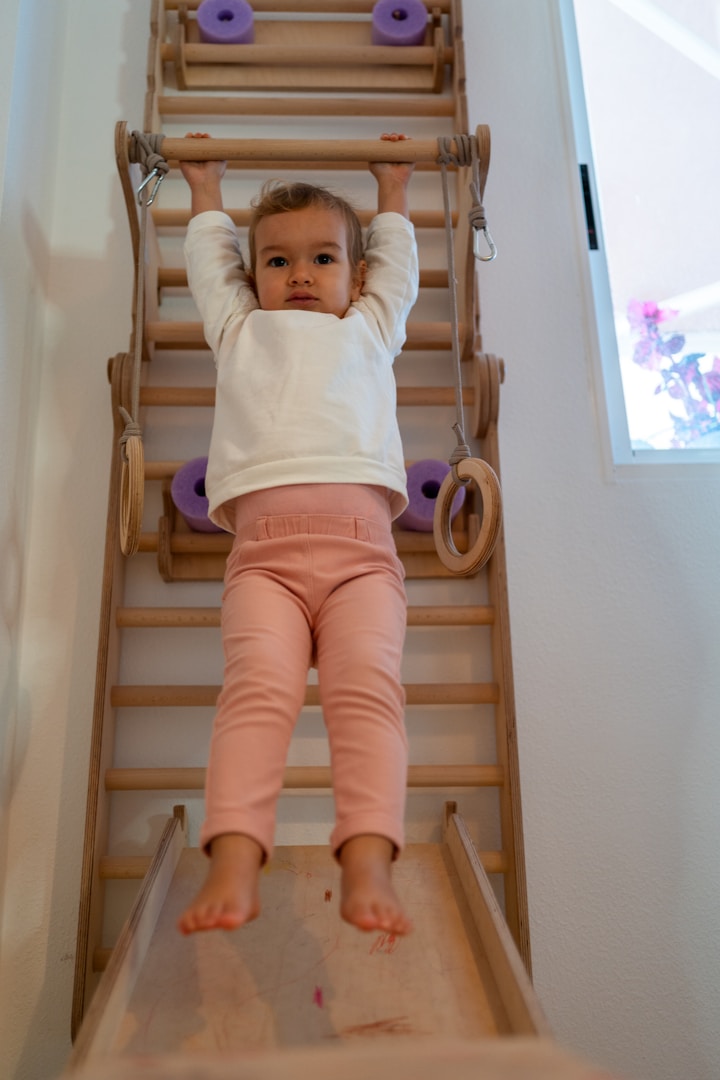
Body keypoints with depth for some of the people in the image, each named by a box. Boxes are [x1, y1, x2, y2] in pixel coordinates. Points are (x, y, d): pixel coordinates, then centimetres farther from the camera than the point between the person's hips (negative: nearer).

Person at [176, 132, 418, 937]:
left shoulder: (369, 328, 37)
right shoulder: (240, 330, 36)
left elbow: (396, 262, 52)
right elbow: (209, 260, 50)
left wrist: (392, 190, 66)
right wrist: (205, 189, 64)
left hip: (361, 542, 1)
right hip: (264, 544, 0)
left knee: (367, 688, -22)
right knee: (257, 687, -23)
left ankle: (368, 867, -28)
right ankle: (233, 866, -30)